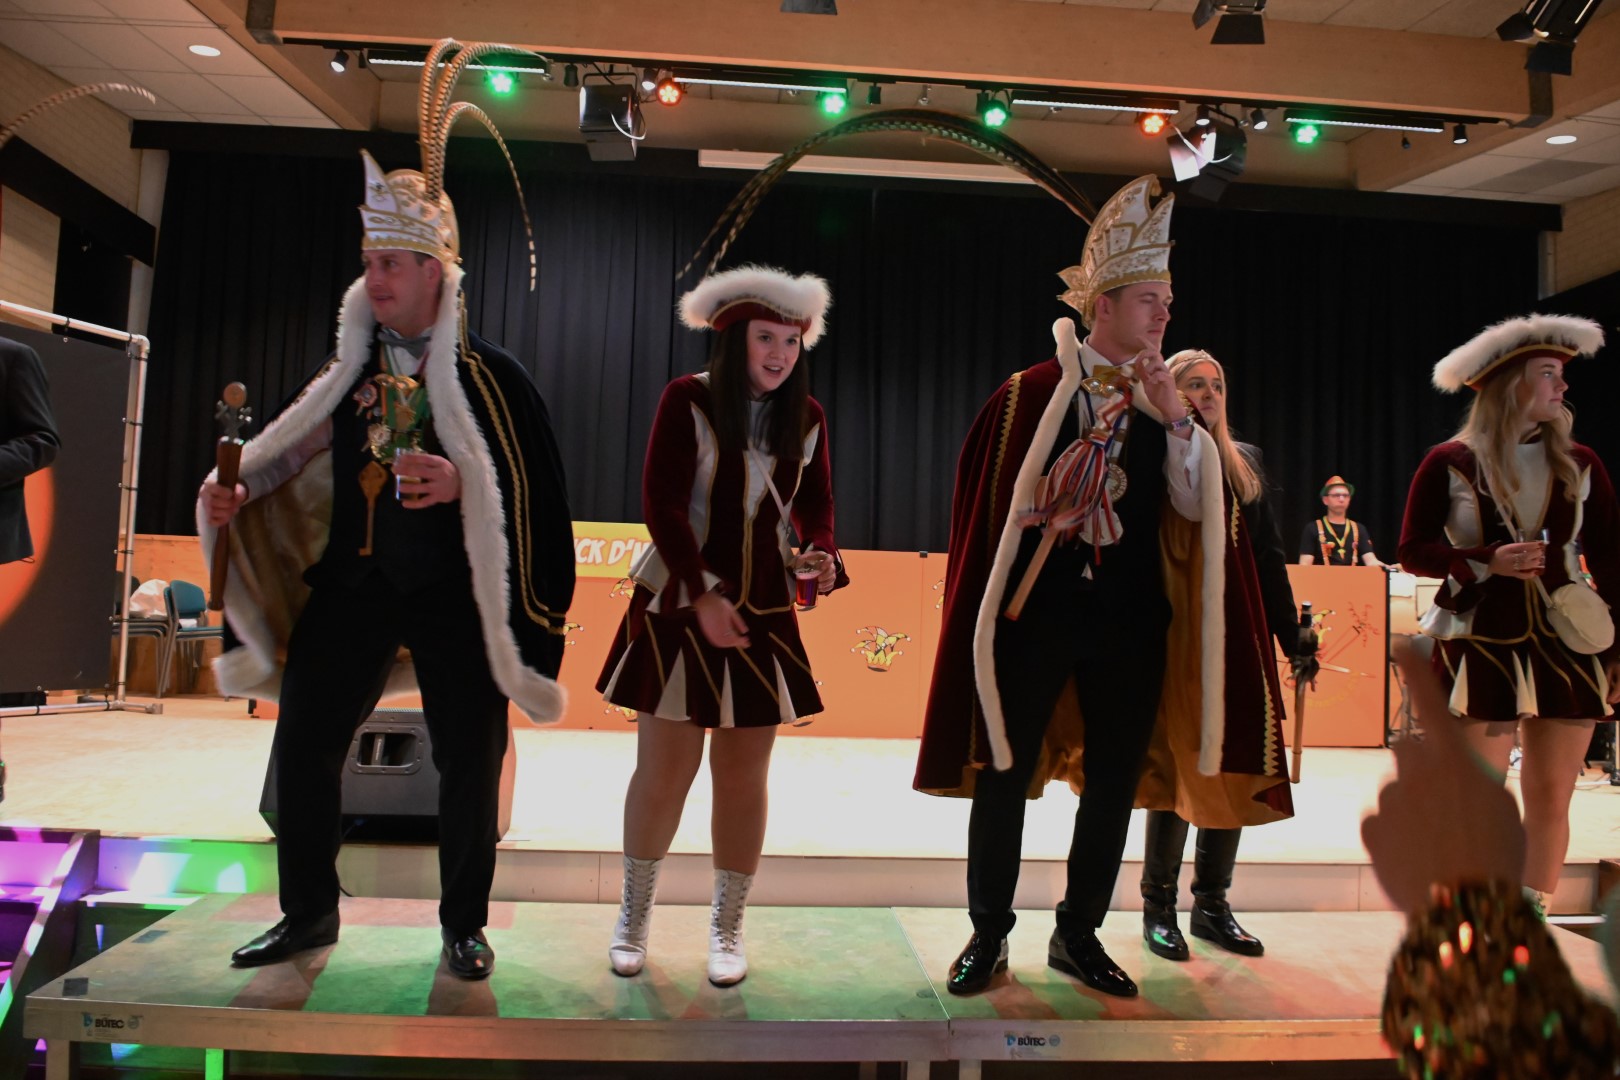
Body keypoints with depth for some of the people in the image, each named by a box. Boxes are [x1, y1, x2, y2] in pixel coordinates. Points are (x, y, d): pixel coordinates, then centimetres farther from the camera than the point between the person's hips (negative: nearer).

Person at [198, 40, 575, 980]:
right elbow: (299, 455, 14)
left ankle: (465, 925, 23)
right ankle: (309, 913, 28)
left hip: (452, 595, -4)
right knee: (303, 743, 7)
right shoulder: (351, 364, 8)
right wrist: (240, 490, -4)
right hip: (351, 584, 5)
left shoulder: (489, 373, -6)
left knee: (469, 761, 4)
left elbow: (532, 488, -10)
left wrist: (461, 481, -25)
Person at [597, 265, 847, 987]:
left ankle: (727, 928, 26)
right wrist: (703, 596, -17)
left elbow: (815, 503, 15)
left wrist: (821, 552, -7)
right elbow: (661, 503, -11)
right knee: (663, 772, 4)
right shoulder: (688, 400, -6)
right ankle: (635, 914, 28)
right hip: (679, 604, -3)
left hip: (765, 611, 3)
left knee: (742, 777, 8)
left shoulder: (806, 416, 5)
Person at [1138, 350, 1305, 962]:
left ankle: (1213, 905, 20)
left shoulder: (1246, 462, 16)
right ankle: (1159, 907, 12)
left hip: (1239, 634, 6)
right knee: (1177, 764, -2)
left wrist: (1291, 636, 11)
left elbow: (1270, 556, 16)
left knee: (1236, 768, 7)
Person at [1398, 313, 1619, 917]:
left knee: (1550, 796, 8)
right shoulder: (1451, 464, -2)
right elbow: (1412, 552, -2)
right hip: (1481, 646, -3)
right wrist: (1488, 562, -17)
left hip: (1565, 647, 4)